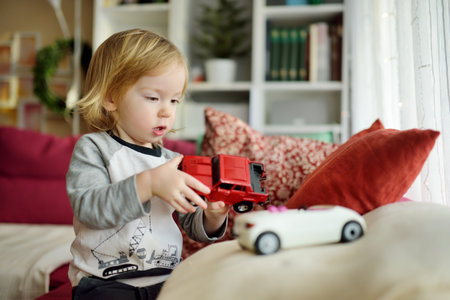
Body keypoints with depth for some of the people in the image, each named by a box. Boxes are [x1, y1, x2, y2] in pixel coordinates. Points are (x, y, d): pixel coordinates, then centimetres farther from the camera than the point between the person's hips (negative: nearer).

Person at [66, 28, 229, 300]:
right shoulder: (93, 148, -1)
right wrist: (148, 184, -30)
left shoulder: (173, 161, 12)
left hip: (167, 276, 5)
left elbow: (194, 228, 14)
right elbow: (88, 208, -19)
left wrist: (213, 217, -9)